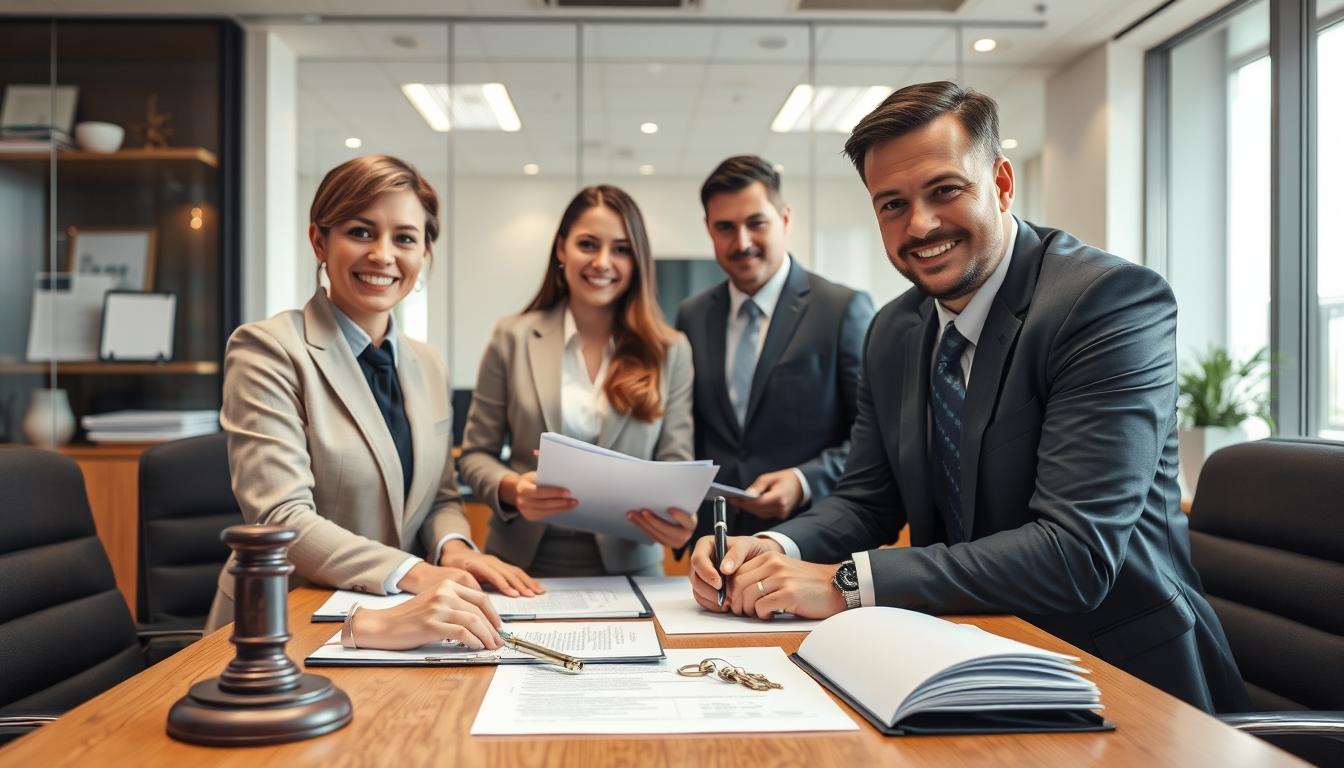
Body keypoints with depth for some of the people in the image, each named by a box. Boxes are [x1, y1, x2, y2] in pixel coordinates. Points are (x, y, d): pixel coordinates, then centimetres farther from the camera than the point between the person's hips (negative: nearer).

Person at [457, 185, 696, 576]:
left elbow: (675, 465, 3)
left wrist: (679, 516, -18)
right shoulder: (513, 337, 3)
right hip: (523, 561, 0)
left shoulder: (669, 351, 4)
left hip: (627, 565, 1)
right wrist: (511, 488, -15)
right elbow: (476, 454, 6)